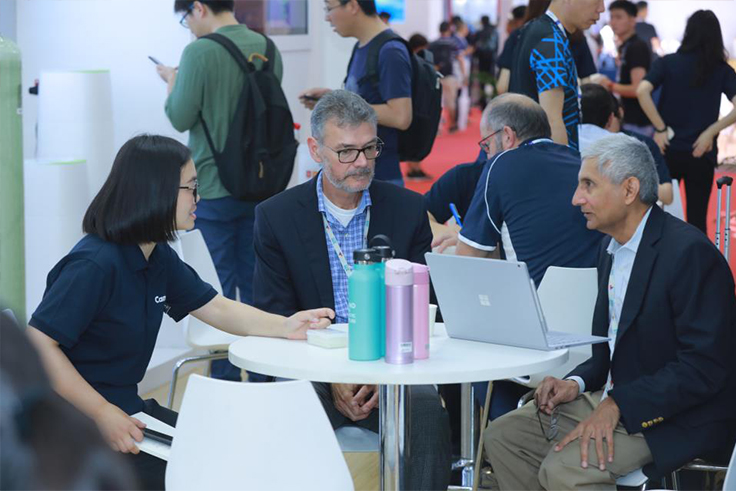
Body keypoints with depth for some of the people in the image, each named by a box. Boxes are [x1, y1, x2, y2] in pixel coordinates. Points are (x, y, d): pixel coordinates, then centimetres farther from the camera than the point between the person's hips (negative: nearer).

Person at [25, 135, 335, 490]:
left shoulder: (159, 258, 8)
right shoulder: (96, 264, -22)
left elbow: (216, 308, 13)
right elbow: (38, 342, -25)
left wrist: (284, 326, -5)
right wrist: (103, 414, -25)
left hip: (126, 409, 9)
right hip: (75, 427, -9)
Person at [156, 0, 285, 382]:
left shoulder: (200, 53, -16)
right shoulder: (267, 48, 3)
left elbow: (181, 118, -14)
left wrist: (172, 82, 6)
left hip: (213, 189, -6)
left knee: (218, 291, 3)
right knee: (256, 284, 14)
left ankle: (225, 381, 8)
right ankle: (262, 377, 19)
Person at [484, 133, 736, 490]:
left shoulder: (690, 252, -19)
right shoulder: (613, 247, 11)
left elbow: (704, 368, -23)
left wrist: (618, 405, -25)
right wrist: (577, 383, 0)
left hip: (678, 420, -9)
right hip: (615, 397, 9)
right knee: (502, 437, 1)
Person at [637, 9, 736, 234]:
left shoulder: (668, 63, -1)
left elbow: (642, 91, -16)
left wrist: (660, 129, -10)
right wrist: (710, 132, -7)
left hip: (669, 148, 0)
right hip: (702, 155, 0)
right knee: (697, 218, 7)